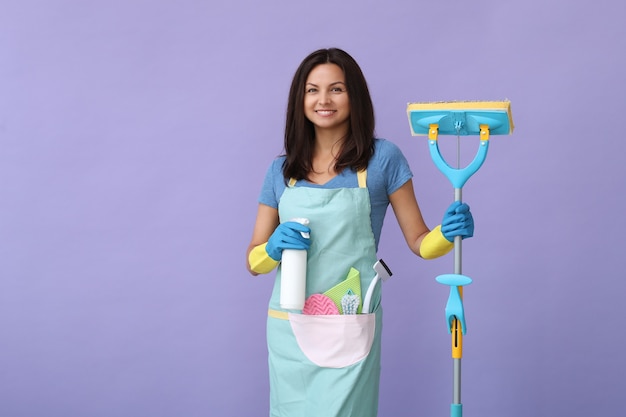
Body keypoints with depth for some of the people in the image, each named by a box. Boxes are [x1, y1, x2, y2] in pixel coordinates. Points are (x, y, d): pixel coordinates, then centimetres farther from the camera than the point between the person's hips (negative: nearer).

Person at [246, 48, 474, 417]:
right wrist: (273, 249, -12)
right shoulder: (281, 170, 6)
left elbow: (419, 242, 3)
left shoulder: (382, 158, -3)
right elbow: (254, 261, 10)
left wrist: (447, 232, -18)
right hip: (288, 329, 3)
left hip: (349, 331, -3)